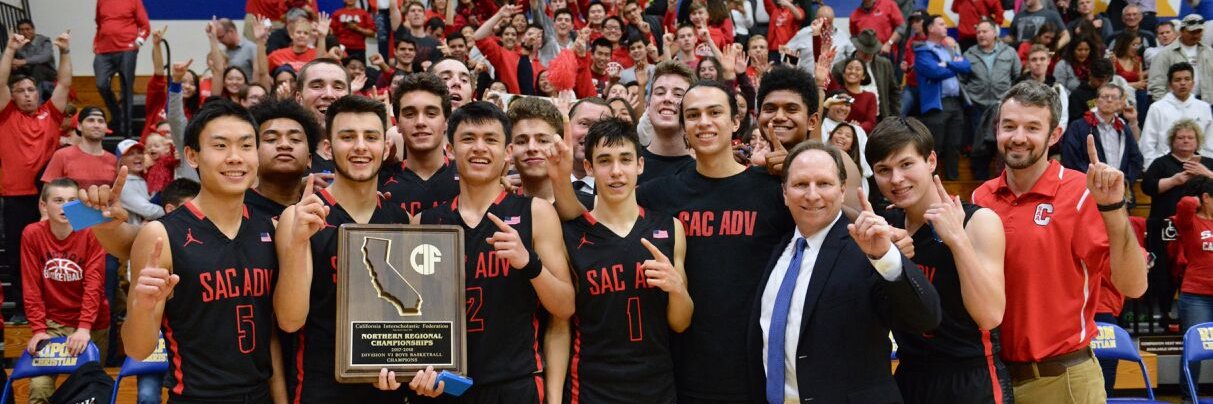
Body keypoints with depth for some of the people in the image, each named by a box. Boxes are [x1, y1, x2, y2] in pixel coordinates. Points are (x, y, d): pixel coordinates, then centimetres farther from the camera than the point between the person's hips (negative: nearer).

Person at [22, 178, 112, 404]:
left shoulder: (91, 233, -11)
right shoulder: (32, 234, -7)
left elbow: (94, 284, -15)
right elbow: (31, 286, -6)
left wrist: (84, 328, -24)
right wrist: (38, 329, -12)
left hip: (91, 324, -1)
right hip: (52, 323, 1)